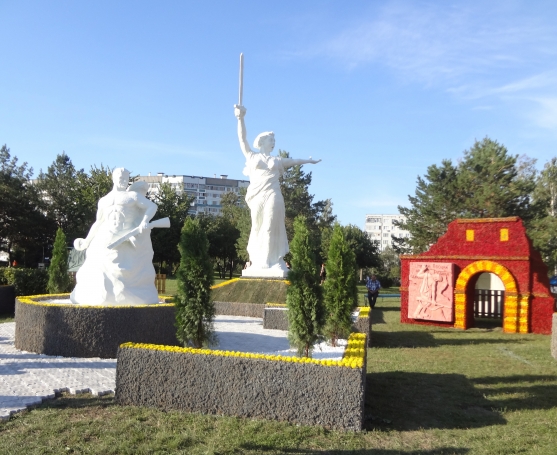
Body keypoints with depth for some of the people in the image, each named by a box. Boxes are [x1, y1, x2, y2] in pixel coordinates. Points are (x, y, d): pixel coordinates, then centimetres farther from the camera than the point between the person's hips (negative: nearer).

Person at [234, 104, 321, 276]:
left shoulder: (277, 160, 21)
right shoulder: (252, 157, 14)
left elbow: (294, 161, 32)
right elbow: (242, 139, 10)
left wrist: (309, 161, 42)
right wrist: (241, 118, 3)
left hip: (272, 195, 1)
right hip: (257, 196, -1)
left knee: (270, 227, -4)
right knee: (258, 228, 1)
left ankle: (272, 262, -4)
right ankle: (257, 262, 2)